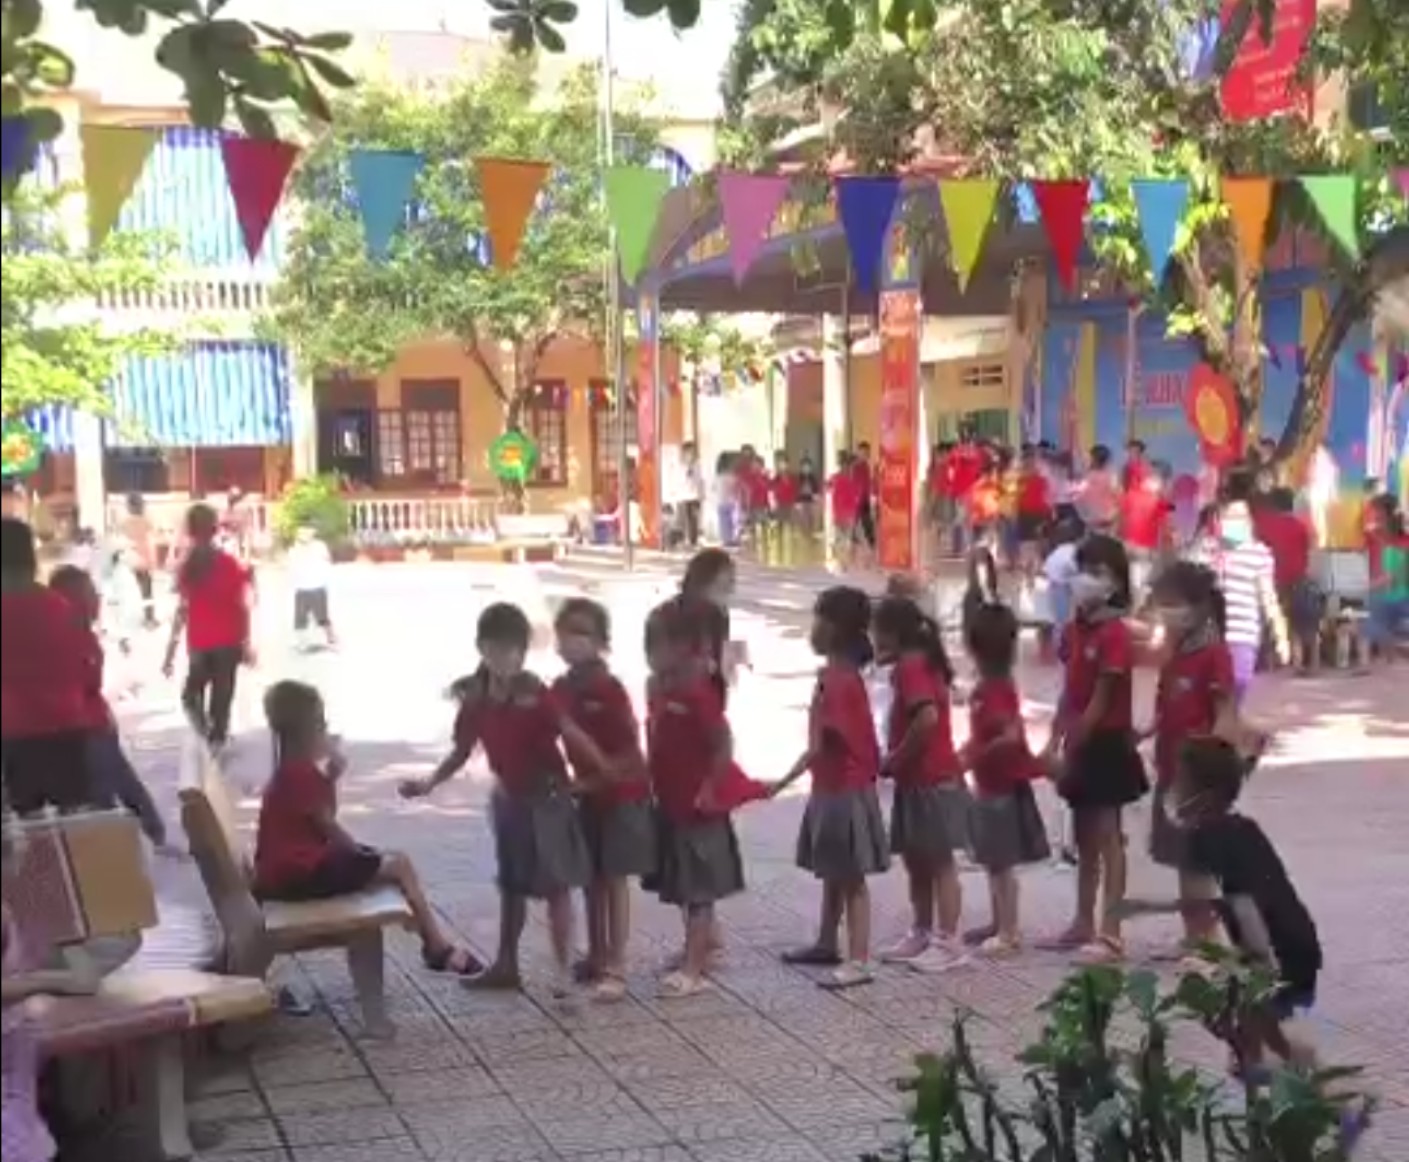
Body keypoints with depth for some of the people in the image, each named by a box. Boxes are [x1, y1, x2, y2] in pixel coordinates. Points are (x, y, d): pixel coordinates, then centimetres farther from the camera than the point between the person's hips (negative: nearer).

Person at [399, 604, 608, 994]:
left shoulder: (535, 695, -20)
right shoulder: (475, 698, -4)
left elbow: (571, 733, -25)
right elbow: (462, 751, 7)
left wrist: (606, 767, -31)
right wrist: (429, 783, 0)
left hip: (546, 796, -6)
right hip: (508, 797, 6)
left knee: (556, 884, -2)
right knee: (511, 884, 17)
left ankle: (563, 969, 4)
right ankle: (506, 965, 28)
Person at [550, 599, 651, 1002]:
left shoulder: (611, 690, -21)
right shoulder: (560, 689, 0)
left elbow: (630, 753, -21)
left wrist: (590, 782, -20)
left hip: (622, 795, -6)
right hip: (587, 794, 7)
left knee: (615, 880, -2)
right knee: (592, 879, 13)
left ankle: (615, 967, 2)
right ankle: (596, 957, 25)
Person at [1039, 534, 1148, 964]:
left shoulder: (1115, 634, -17)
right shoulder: (1075, 629, 8)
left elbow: (1100, 702, -17)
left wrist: (1070, 748, -15)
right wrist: (1055, 744, 5)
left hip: (1106, 745, -8)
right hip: (1081, 744, 8)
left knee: (1108, 839, -4)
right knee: (1084, 839, 15)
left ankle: (1110, 933, 0)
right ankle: (1083, 924, 24)